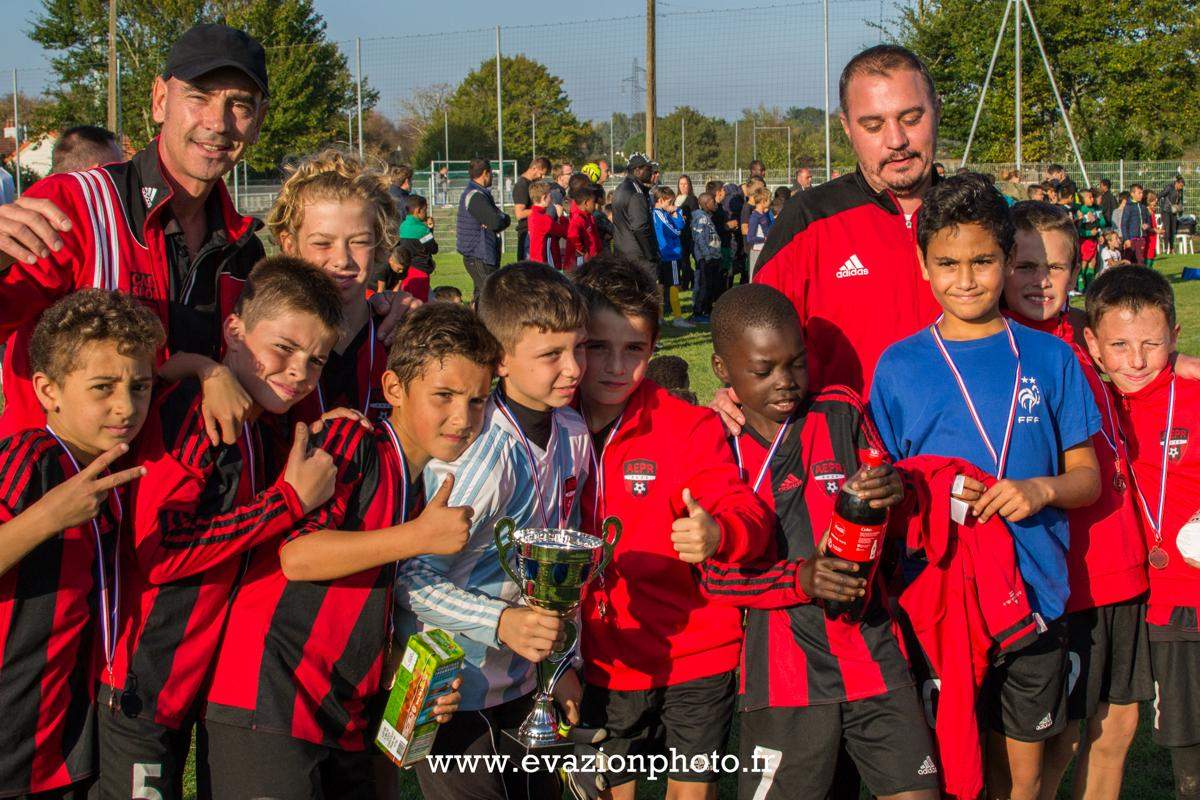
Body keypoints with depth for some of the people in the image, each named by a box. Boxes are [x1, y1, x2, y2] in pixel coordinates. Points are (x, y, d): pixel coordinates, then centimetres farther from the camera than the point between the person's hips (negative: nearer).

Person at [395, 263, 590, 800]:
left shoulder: (573, 434, 0)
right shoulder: (480, 456, -25)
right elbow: (412, 579, -23)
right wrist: (502, 623, -35)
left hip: (523, 684, 7)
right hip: (451, 692, -7)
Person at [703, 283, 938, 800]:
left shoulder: (843, 414, 3)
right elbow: (714, 575, -3)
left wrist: (893, 492, -15)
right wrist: (798, 580, -19)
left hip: (872, 653, 2)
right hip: (784, 669, -2)